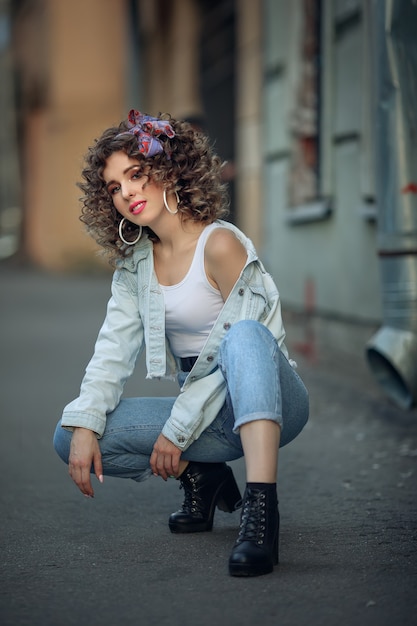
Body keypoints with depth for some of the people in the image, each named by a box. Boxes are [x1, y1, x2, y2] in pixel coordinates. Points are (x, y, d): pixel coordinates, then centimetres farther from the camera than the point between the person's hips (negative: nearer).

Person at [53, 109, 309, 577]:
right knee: (69, 438, -11)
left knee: (244, 335, -40)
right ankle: (199, 475, 4)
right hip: (213, 417, 6)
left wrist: (176, 430, -17)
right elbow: (114, 349, 2)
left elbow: (239, 342, -18)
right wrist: (84, 426, -14)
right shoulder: (134, 262, 6)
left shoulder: (221, 244, -15)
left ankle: (262, 505, -50)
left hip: (270, 401, -6)